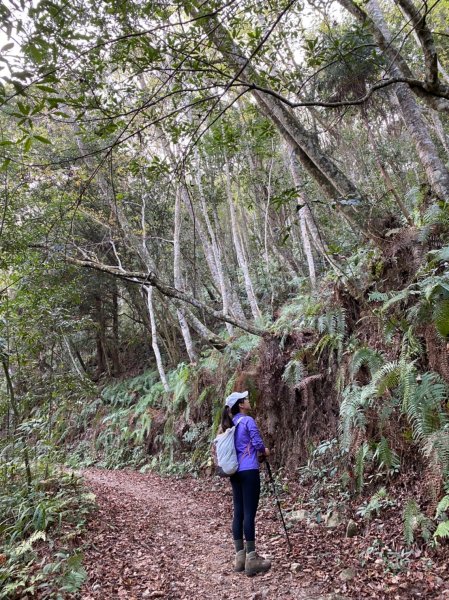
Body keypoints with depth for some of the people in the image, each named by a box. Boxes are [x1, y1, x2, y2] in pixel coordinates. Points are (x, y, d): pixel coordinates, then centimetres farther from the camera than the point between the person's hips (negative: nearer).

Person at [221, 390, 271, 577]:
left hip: (235, 472, 8)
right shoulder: (248, 420, -10)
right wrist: (264, 451, 7)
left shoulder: (230, 424, 13)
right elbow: (258, 442, -15)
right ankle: (251, 559, 0)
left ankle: (240, 557, 17)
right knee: (249, 513, -5)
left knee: (238, 513, 10)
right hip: (249, 472, -8)